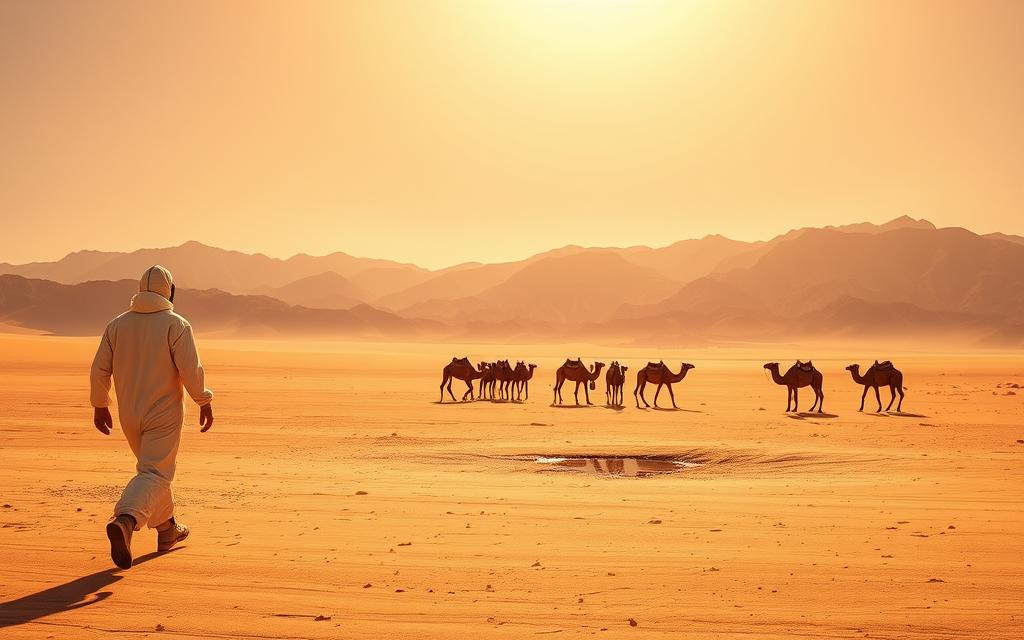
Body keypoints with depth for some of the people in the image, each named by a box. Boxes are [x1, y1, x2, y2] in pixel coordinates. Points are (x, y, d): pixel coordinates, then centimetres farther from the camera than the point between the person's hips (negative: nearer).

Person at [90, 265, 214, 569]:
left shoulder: (117, 324, 3)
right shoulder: (176, 325, -10)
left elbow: (100, 369, 2)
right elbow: (191, 369, -17)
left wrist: (99, 405, 13)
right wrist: (205, 401, -5)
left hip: (129, 414, 5)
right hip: (164, 413, -5)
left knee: (153, 467, 21)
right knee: (154, 474, -6)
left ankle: (167, 529, 30)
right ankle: (125, 521, -31)